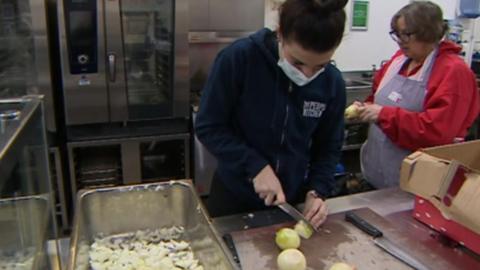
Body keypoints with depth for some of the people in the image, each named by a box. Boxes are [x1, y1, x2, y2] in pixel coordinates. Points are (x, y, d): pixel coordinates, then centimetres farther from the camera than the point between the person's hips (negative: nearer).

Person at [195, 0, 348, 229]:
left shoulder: (332, 83, -10)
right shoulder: (238, 58, -21)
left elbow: (329, 148, 1)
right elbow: (208, 127, -16)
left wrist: (316, 191, -12)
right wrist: (256, 166, -23)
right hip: (234, 196, -2)